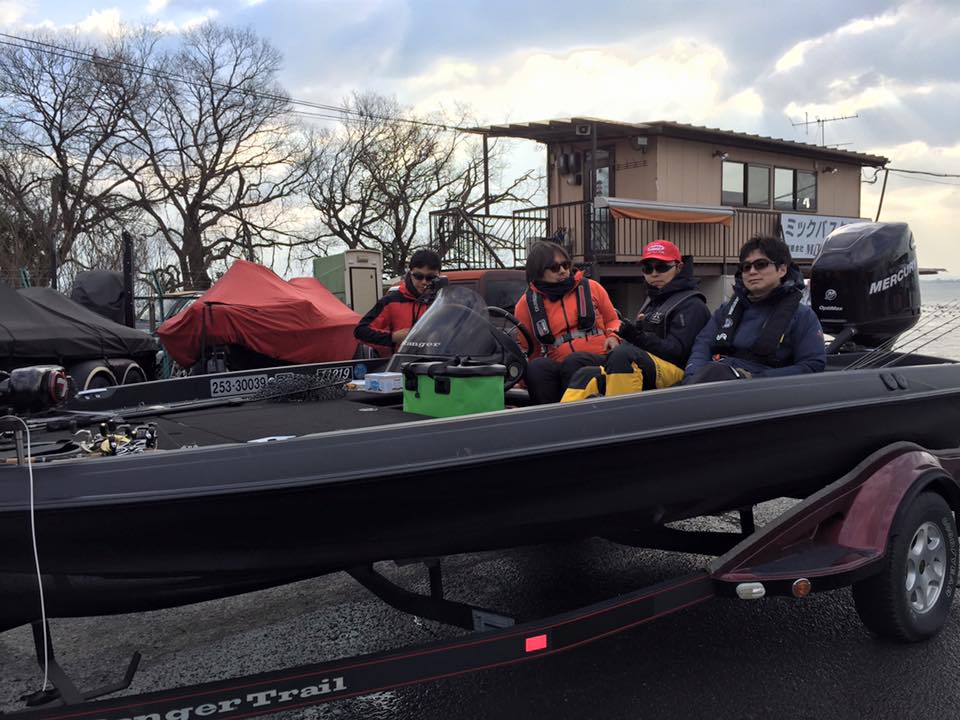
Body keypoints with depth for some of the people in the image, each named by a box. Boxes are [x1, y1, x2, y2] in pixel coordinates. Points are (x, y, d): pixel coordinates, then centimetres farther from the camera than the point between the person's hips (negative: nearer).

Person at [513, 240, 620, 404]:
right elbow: (526, 350, 21)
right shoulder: (527, 303, 12)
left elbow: (612, 320, 25)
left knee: (573, 362, -34)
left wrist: (613, 336, 3)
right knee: (536, 367, -32)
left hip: (599, 359, -1)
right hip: (557, 365, 1)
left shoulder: (591, 287, 12)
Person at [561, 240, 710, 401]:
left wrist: (639, 337, -22)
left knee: (623, 353, -34)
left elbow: (677, 350, -13)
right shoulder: (653, 300, 26)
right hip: (645, 372, 8)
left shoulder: (691, 304, 0)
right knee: (585, 376, -12)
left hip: (674, 371, -8)